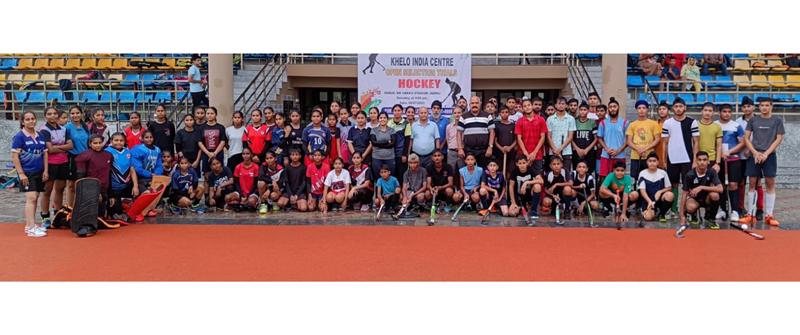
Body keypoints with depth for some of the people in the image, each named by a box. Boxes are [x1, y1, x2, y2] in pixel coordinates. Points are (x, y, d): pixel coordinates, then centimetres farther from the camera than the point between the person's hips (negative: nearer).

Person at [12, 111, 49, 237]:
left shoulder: (40, 136, 9)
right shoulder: (19, 137, -7)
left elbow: (45, 154, 13)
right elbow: (14, 156, -9)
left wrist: (45, 171, 7)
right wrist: (21, 173, -14)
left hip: (39, 172, 6)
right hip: (27, 173, -6)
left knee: (34, 199, 11)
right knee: (31, 198, -14)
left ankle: (30, 224, 21)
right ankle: (31, 228, -14)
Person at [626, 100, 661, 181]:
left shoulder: (653, 123, 4)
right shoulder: (632, 125, 8)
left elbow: (657, 139, -1)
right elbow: (629, 141, 5)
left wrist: (646, 148, -14)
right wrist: (638, 149, -14)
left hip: (649, 156, -1)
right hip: (635, 157, 2)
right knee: (637, 179, 4)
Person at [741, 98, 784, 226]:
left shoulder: (777, 120, 5)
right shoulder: (753, 120, 7)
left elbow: (779, 139, 0)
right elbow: (746, 138, 4)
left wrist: (766, 153, -9)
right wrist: (755, 153, -8)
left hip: (769, 155, -1)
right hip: (754, 155, 1)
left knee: (770, 184, -2)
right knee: (752, 183, 0)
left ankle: (769, 215, 2)